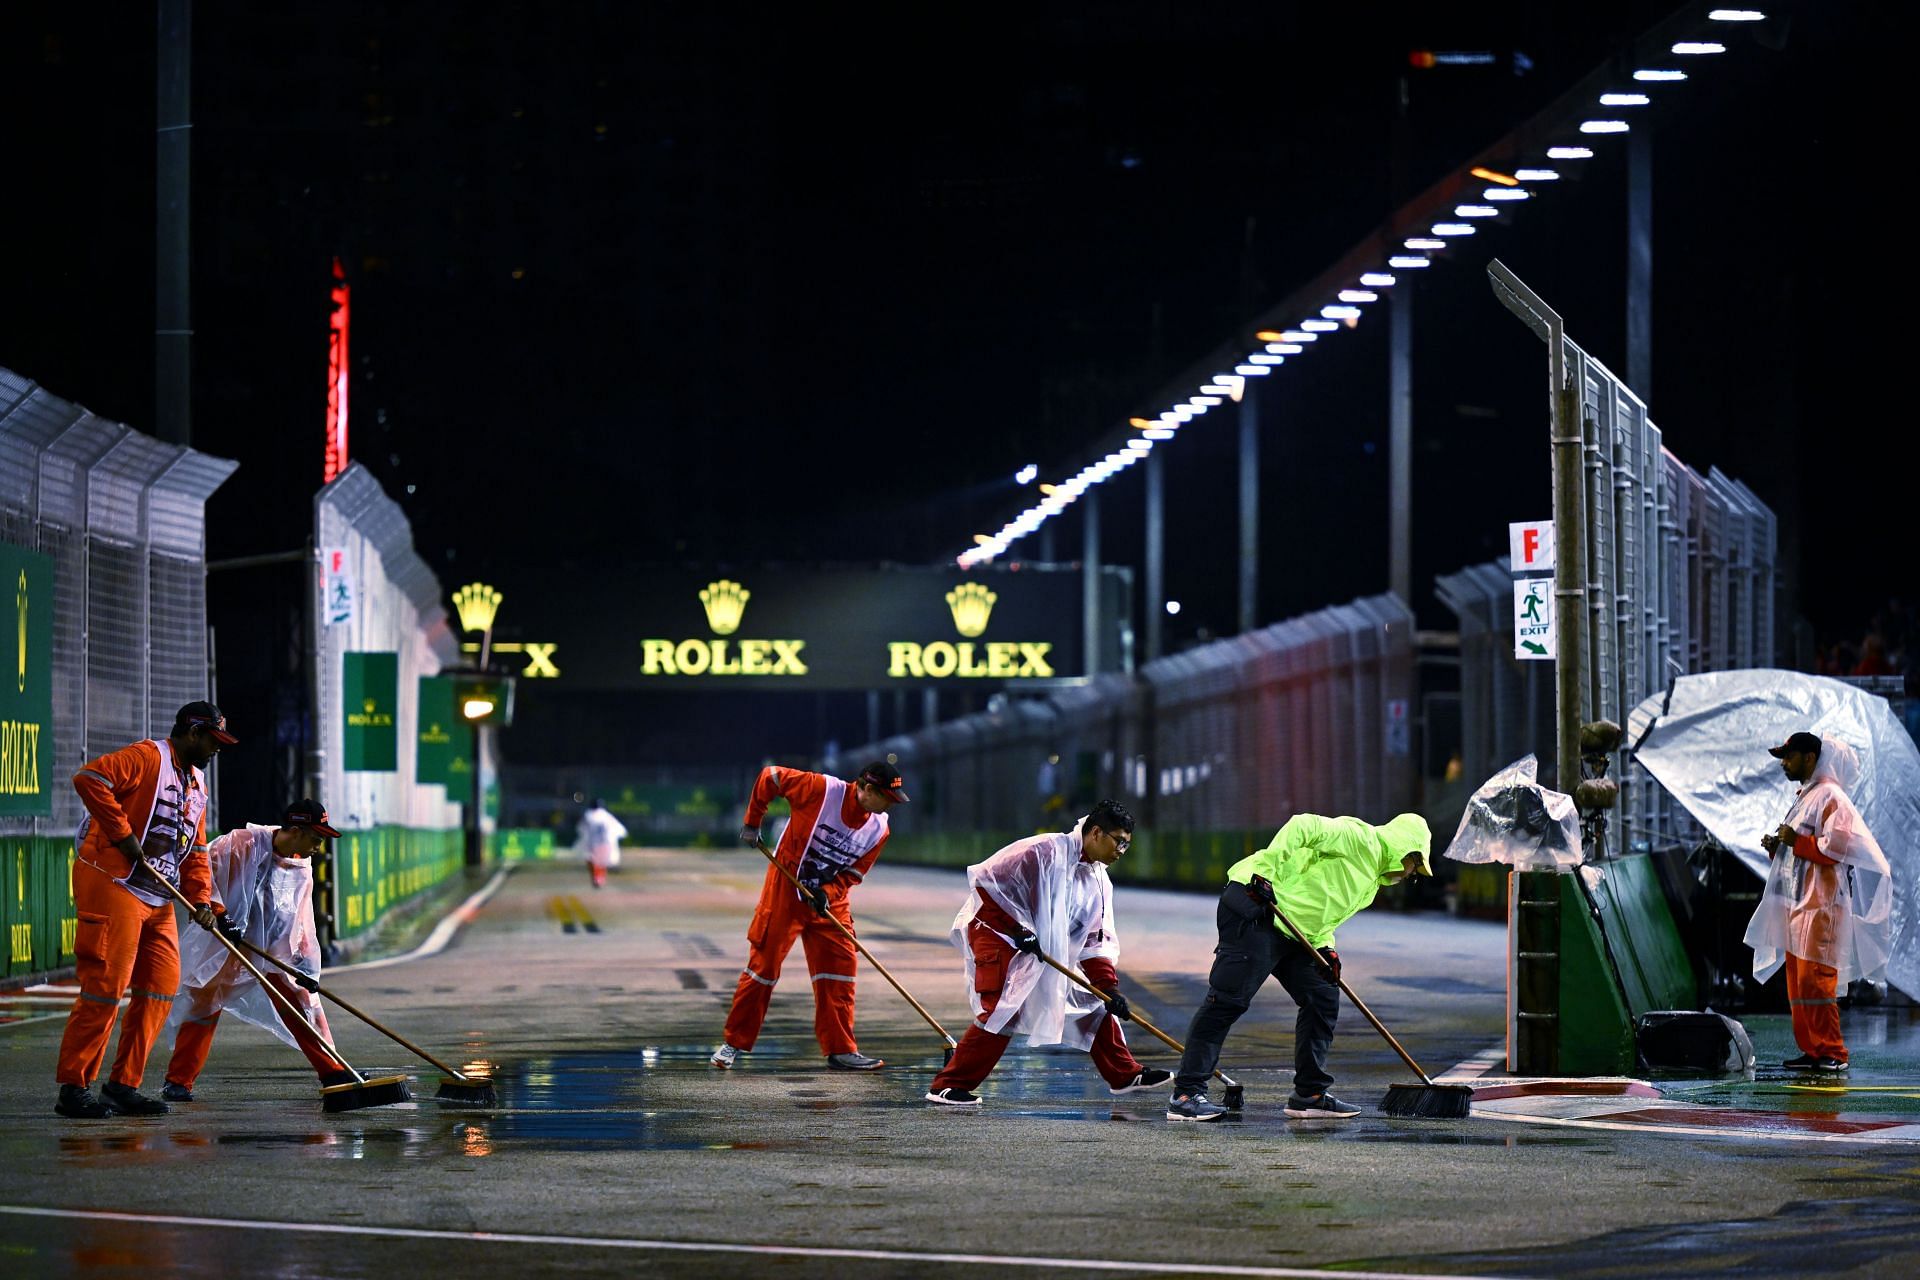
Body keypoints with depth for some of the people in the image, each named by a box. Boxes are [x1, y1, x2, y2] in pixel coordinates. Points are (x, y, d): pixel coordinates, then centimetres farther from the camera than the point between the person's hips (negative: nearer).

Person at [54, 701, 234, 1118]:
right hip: (112, 885, -9)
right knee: (106, 986, -10)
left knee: (160, 988, 7)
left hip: (159, 898, 9)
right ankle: (74, 1087, -5)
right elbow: (90, 778, -23)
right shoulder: (147, 757, -8)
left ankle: (124, 1084, 14)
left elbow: (195, 851, 23)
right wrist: (122, 833, -21)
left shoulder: (197, 784, 21)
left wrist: (200, 898, 8)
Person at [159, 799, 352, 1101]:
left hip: (276, 951, 5)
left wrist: (305, 965, 1)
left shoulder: (302, 869, 5)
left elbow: (302, 921, 9)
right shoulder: (243, 843, -16)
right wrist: (219, 912, -23)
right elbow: (205, 869, -18)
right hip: (228, 944, -5)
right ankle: (178, 1082, 1)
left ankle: (334, 1074, 8)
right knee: (204, 1005, -5)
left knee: (305, 1004, 1)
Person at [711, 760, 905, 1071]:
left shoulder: (878, 829, -5)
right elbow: (769, 777, -11)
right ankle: (734, 1043, 9)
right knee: (764, 962, -2)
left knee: (840, 964, -2)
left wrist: (828, 891, -18)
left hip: (830, 895, 5)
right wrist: (752, 823, -6)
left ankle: (840, 1049, 5)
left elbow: (854, 871, 1)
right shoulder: (822, 790, -21)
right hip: (786, 885, -5)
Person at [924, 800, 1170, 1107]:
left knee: (1094, 1003, 9)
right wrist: (1018, 929, -21)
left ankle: (1124, 1075, 22)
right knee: (1003, 1011, -20)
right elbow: (985, 879, -22)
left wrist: (1108, 987, -1)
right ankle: (948, 1087, -15)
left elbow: (1094, 940, 10)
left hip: (1048, 950, 9)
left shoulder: (1098, 881, 7)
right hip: (997, 932, -9)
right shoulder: (1046, 851, -20)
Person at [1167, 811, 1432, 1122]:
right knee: (1228, 1000, -12)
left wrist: (1324, 947, 5)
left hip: (1290, 932, 11)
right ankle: (1186, 1094, -12)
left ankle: (1310, 1096, 13)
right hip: (1254, 913, -11)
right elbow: (1303, 826, -19)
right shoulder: (1360, 839, -6)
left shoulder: (1371, 881, 24)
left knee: (1323, 997, 8)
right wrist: (1267, 870, -28)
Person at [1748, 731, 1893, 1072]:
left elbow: (1834, 849, -20)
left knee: (1814, 980, -13)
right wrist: (1777, 847, 12)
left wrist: (1796, 841, -15)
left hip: (1820, 905, -10)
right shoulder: (1803, 798, 22)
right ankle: (1811, 1051, 11)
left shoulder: (1830, 797, -9)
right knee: (1797, 982, 8)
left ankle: (1832, 1053, -11)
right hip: (1796, 903, 10)